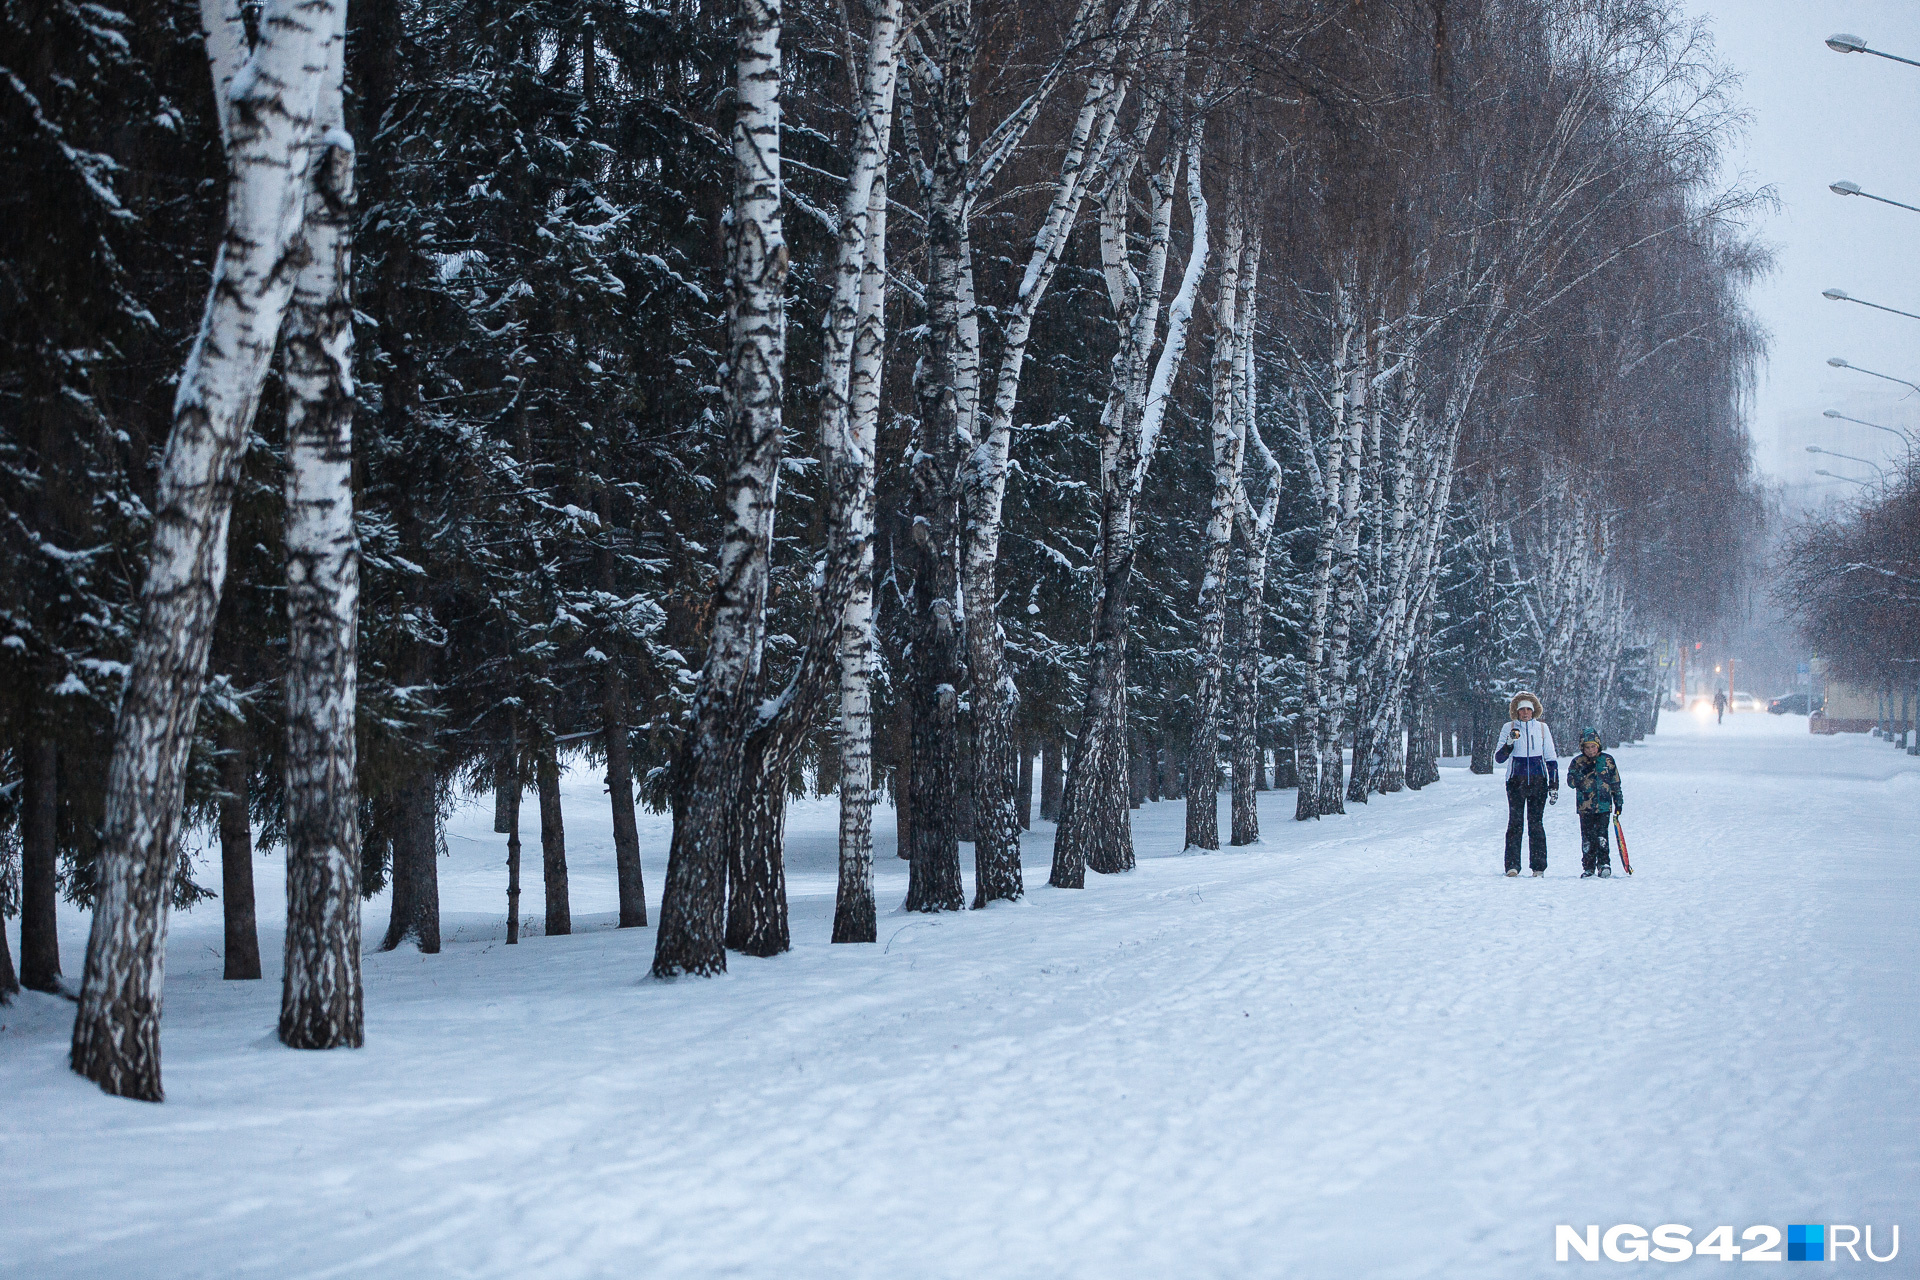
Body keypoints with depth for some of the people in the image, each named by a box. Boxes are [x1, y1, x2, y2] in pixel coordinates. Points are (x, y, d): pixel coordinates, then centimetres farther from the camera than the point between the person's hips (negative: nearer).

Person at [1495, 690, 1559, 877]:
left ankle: (1539, 867, 0)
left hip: (1538, 781, 1)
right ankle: (1512, 865, -9)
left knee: (1536, 823, -2)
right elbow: (1498, 758, 0)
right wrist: (1509, 744, -18)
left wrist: (1554, 785, 5)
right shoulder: (1508, 728, 4)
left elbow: (1551, 759, 11)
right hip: (1516, 782, -1)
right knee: (1515, 822, -8)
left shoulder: (1542, 728, 8)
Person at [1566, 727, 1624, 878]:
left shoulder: (1607, 761, 7)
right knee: (1588, 838, 0)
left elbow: (1615, 783, 15)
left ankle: (1604, 864, -5)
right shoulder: (1577, 762, 5)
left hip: (1604, 806, 0)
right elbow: (1571, 782, -4)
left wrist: (1619, 802, 15)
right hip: (1585, 807, 0)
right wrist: (1584, 772, -19)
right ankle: (1588, 867, 7)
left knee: (1601, 836, -12)